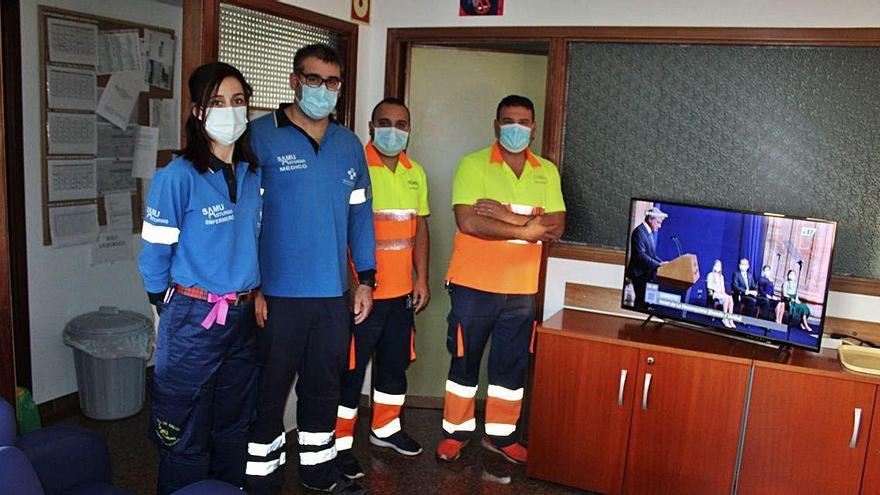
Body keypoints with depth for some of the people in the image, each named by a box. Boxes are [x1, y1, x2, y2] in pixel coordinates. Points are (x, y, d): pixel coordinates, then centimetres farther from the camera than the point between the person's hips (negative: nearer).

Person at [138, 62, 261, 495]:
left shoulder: (253, 174, 3)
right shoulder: (178, 176, -14)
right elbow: (155, 254, -8)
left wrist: (252, 294, 12)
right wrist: (167, 309, 2)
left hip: (242, 317, 5)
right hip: (192, 319, -5)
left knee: (233, 427, 19)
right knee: (187, 439, 9)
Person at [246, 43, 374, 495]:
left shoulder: (349, 145, 10)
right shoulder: (261, 137, -6)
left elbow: (360, 215, 13)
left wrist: (365, 278, 9)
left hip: (334, 294, 5)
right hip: (277, 293, -5)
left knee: (324, 385, 17)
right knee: (270, 389, 9)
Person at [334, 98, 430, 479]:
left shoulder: (415, 173, 11)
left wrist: (422, 278, 10)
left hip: (402, 291, 7)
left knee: (395, 362, 19)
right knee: (352, 367, 3)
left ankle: (385, 428, 37)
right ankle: (340, 443, 18)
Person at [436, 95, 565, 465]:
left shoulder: (547, 172, 7)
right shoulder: (473, 164, -5)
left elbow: (556, 227, -4)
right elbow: (468, 222, -18)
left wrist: (505, 214, -16)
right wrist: (526, 230, -15)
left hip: (522, 289, 4)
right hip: (474, 284, -3)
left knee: (512, 364, 14)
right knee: (465, 361, 10)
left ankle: (500, 433, 30)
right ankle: (456, 430, 27)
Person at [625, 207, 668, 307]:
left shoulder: (650, 232, 14)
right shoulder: (639, 232, -15)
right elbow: (640, 255, -22)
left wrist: (661, 262, 3)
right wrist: (658, 265, -22)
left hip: (647, 273, 9)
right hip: (640, 274, -9)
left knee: (646, 300, 8)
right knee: (642, 301, -9)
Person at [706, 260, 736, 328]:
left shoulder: (721, 276, 26)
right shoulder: (710, 275, 8)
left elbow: (722, 286, 19)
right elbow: (709, 285, -3)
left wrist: (723, 291, -2)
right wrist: (717, 289, -13)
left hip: (721, 292, 5)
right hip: (713, 292, -5)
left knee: (730, 298, -29)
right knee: (726, 298, -34)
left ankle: (730, 319, -35)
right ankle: (725, 318, -31)